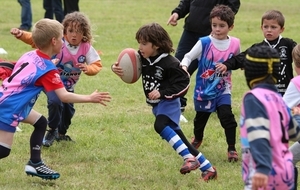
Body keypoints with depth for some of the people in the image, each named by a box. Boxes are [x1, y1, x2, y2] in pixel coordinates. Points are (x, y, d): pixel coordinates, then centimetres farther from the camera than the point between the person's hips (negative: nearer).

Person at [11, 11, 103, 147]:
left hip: (69, 86, 5)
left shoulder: (87, 48, -14)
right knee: (55, 103, -27)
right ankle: (52, 131, -5)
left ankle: (61, 133, 42)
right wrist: (22, 35, -45)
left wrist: (88, 68, -35)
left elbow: (97, 65, -12)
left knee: (68, 109, 13)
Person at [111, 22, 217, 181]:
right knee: (177, 137, 10)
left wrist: (162, 92, -28)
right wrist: (116, 68, -19)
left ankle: (190, 158, -34)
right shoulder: (142, 58, -4)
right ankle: (207, 167, 20)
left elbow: (183, 83, -20)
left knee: (160, 125, -33)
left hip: (169, 103, -8)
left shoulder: (169, 63, -22)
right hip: (157, 105, 8)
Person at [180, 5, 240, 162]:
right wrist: (184, 67, -33)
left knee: (227, 118, -14)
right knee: (200, 119, 17)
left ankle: (231, 148, -1)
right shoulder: (204, 43, -15)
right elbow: (189, 56, -14)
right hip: (203, 90, 0)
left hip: (222, 90, 0)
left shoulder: (234, 44, -6)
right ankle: (197, 139, 47)